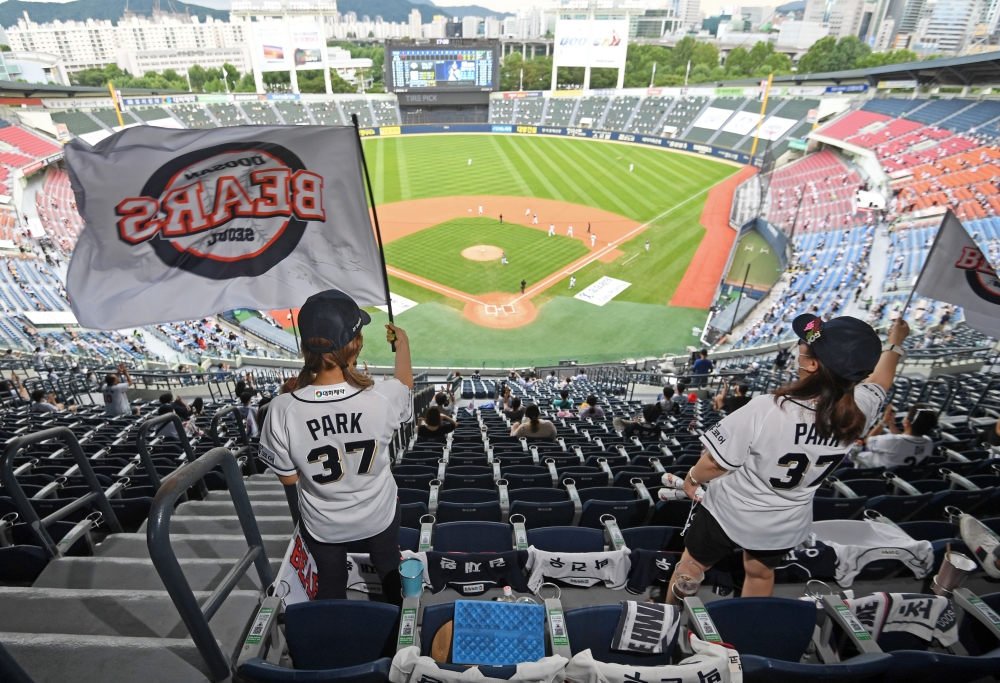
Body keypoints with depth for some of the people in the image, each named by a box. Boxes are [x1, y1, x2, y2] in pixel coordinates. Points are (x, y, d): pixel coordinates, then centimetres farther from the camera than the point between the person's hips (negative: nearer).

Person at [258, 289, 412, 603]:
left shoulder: (283, 410, -32)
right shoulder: (383, 397, -33)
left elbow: (288, 477, -14)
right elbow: (405, 389, -6)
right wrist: (403, 346, 13)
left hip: (322, 524, 0)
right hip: (379, 515, 1)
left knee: (331, 588, 30)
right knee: (390, 573, 32)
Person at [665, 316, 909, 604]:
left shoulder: (768, 409, -36)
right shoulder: (858, 411, -20)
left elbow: (716, 462, -26)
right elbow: (878, 381, 6)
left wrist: (692, 477, -3)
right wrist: (894, 343, 26)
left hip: (729, 514, -4)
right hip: (787, 526, 4)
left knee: (693, 563, 20)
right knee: (761, 573, 31)